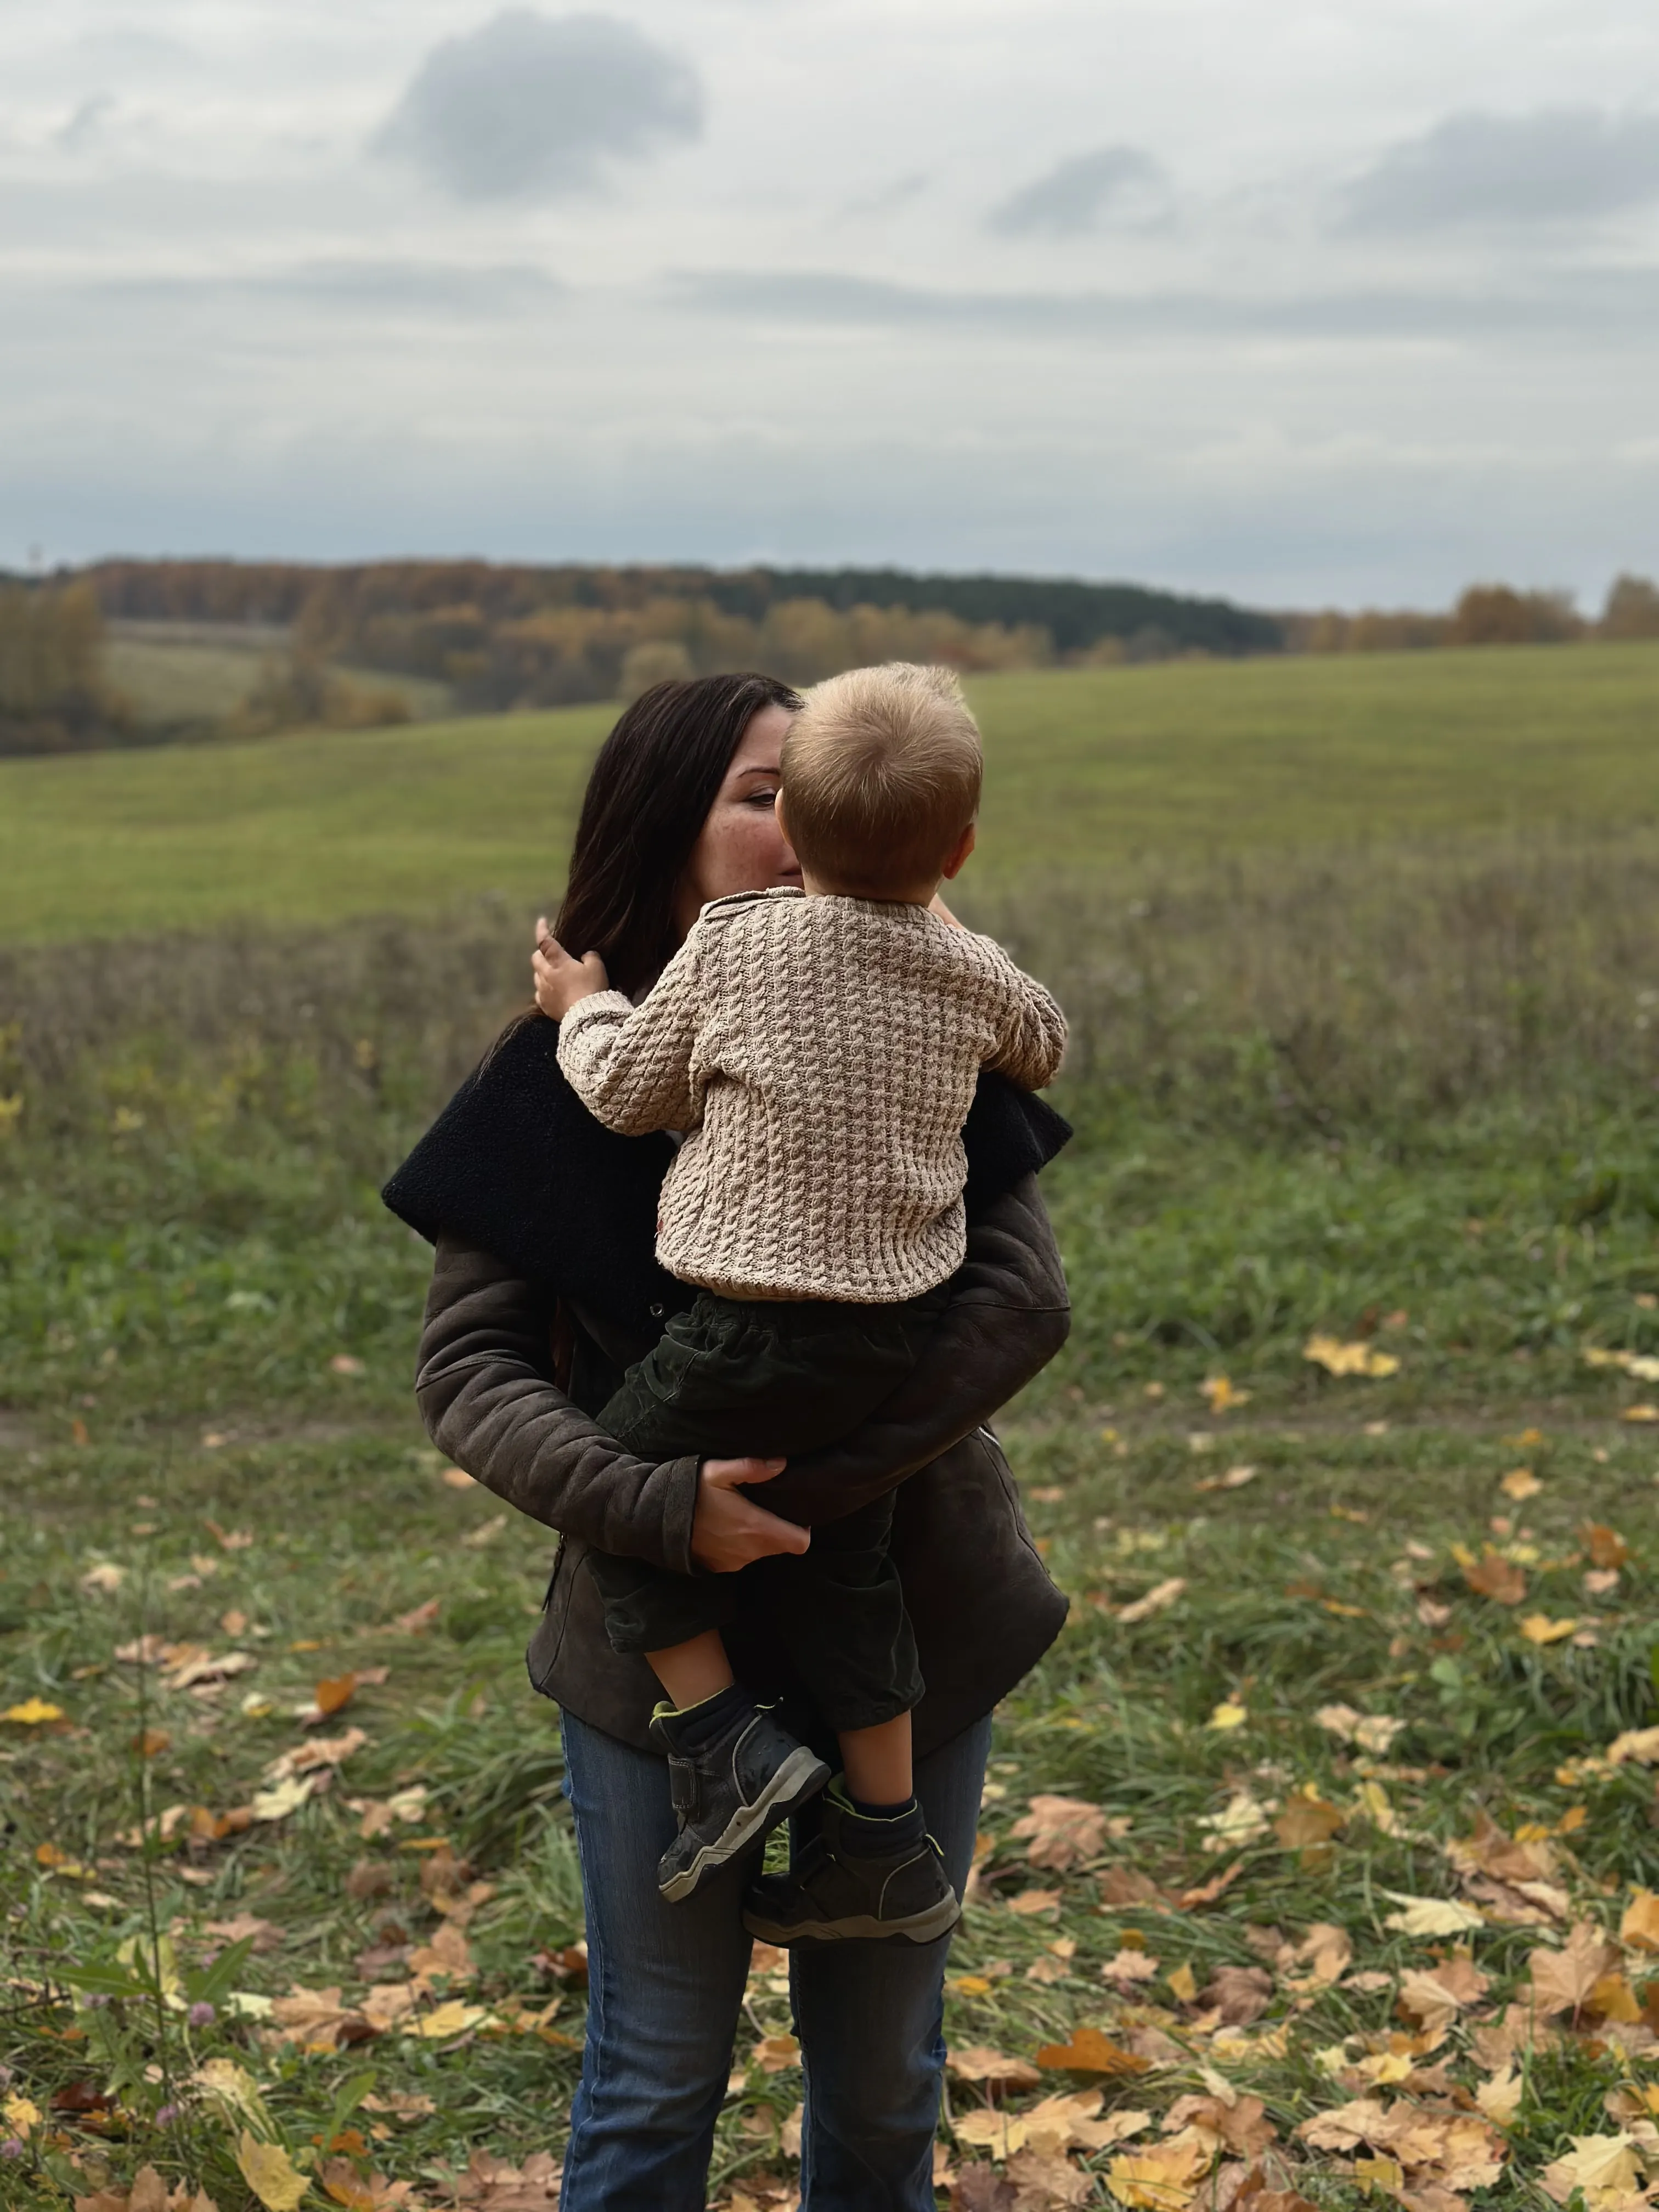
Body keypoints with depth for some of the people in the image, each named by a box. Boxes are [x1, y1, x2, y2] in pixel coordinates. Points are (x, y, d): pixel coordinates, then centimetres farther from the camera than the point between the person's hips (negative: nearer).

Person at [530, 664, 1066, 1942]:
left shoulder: (733, 945, -6)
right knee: (846, 1558, 18)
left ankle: (725, 1738, 6)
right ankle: (886, 1844, 22)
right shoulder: (975, 977, 3)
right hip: (902, 1335, 5)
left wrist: (584, 1008, 24)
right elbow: (1045, 1051, 25)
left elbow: (632, 1089, 4)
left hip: (750, 1333, -5)